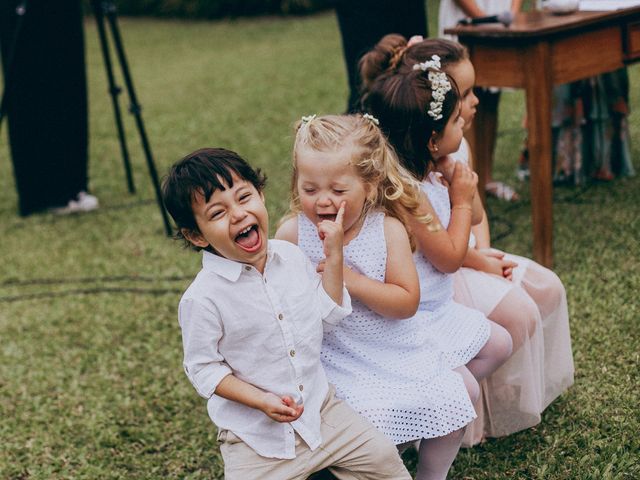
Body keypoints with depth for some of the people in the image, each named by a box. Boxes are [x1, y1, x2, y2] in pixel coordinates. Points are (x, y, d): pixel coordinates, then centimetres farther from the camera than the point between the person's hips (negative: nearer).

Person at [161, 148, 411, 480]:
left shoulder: (291, 256, -3)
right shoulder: (203, 298, -21)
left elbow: (329, 314, 5)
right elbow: (202, 368, -13)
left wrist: (333, 256, -4)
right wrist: (262, 401, -23)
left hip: (319, 408, 5)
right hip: (255, 434, -4)